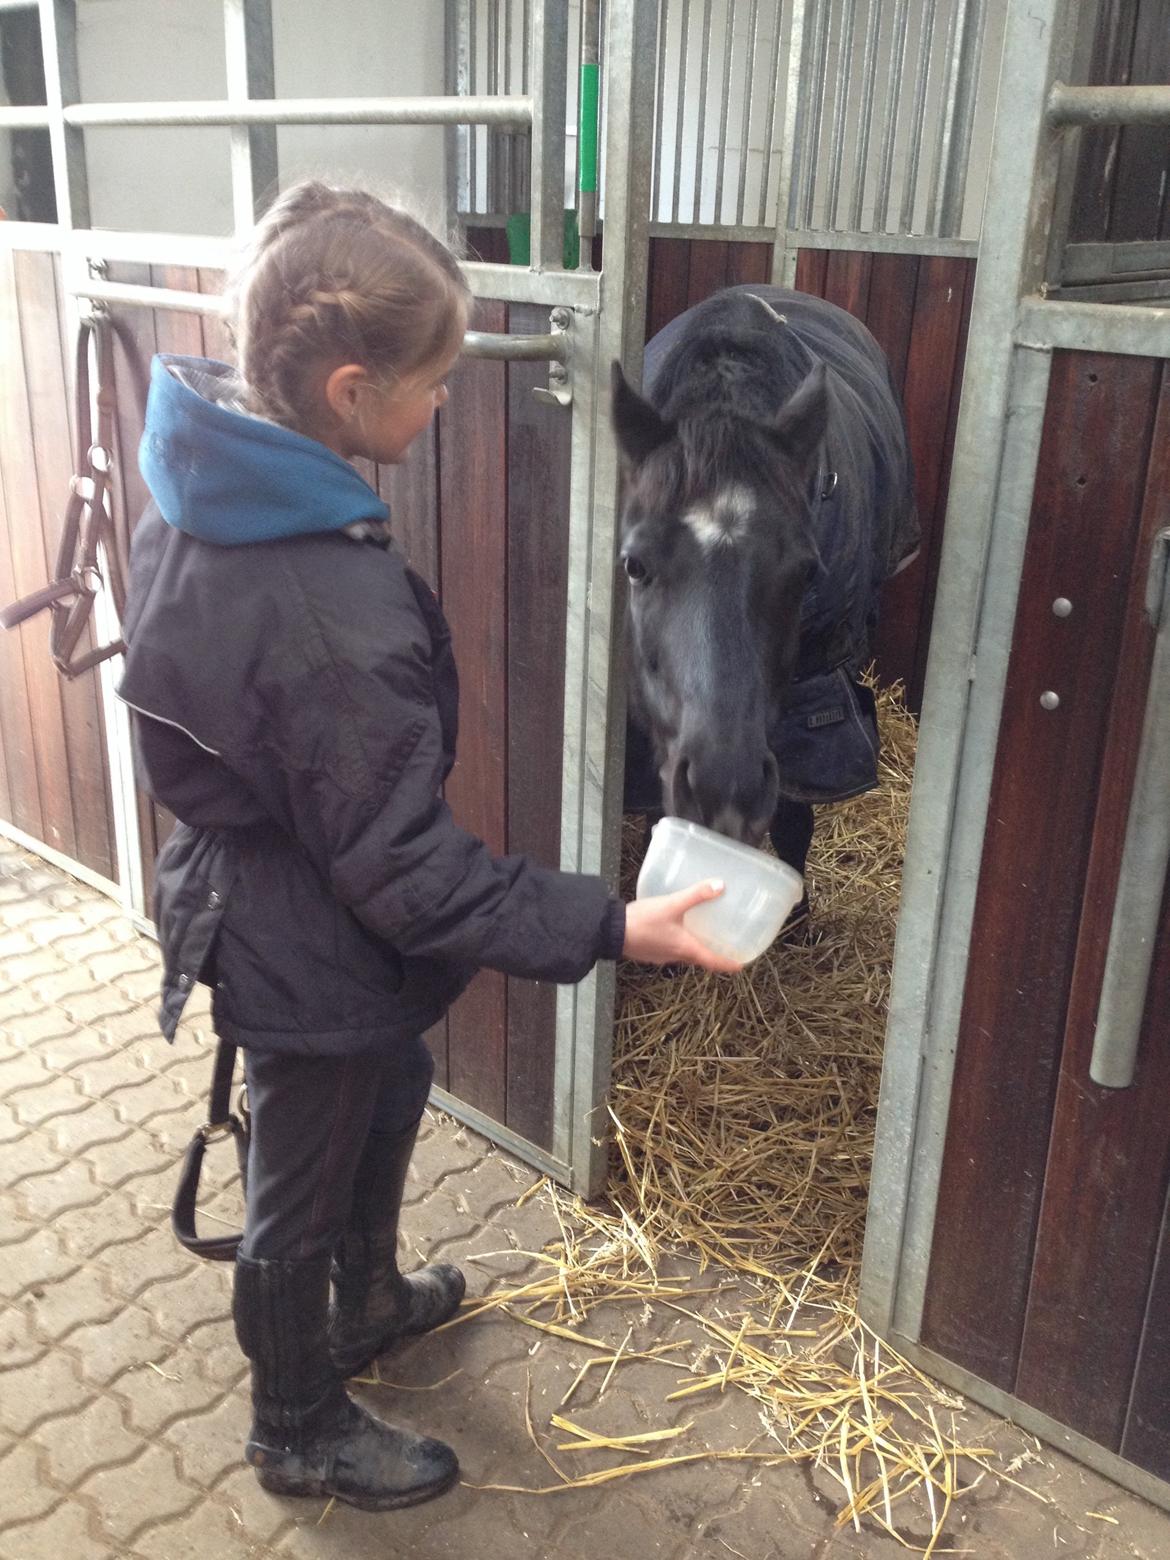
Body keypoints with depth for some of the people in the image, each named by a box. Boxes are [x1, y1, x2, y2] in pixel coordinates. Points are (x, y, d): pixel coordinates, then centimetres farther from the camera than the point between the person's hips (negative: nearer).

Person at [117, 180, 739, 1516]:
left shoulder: (202, 489, -9)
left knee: (389, 1093, 32)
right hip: (311, 963, -9)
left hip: (241, 887, 9)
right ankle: (299, 1433, 46)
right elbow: (403, 871, -30)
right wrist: (609, 929, -27)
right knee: (301, 1197, 16)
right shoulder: (334, 615, -38)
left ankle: (370, 1302, 59)